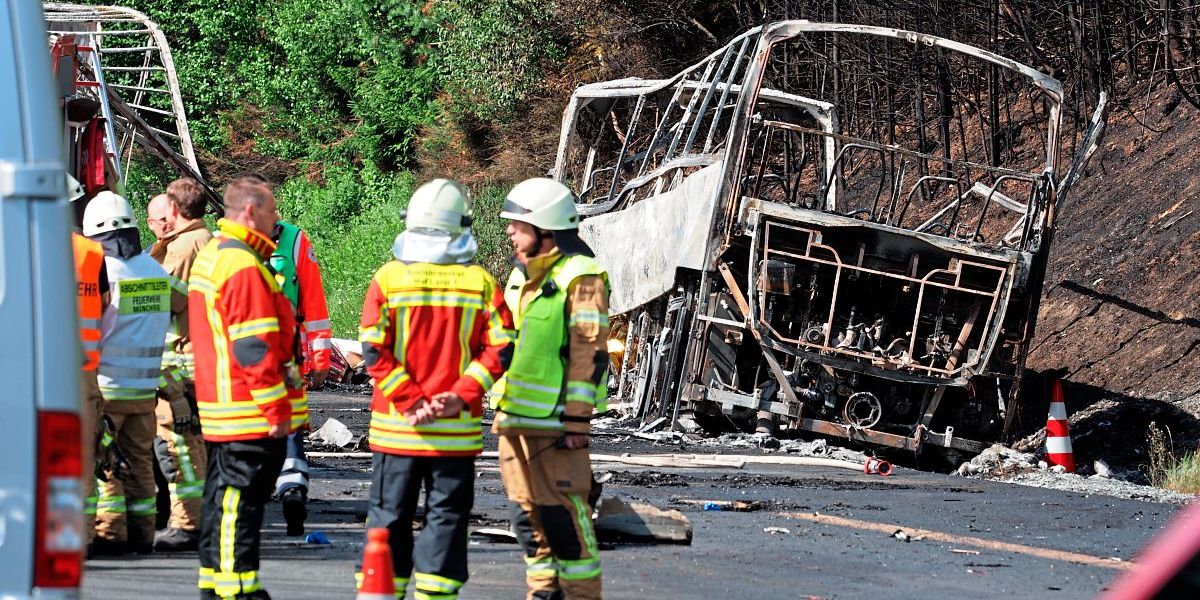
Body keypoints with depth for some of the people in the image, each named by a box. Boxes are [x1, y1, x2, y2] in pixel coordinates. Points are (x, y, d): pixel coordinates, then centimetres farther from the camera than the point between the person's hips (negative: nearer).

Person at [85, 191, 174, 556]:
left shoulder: (103, 271, -13)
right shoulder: (157, 273, 7)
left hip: (105, 386, -6)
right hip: (145, 387, 6)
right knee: (139, 460, 12)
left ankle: (110, 532, -2)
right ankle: (141, 532, 14)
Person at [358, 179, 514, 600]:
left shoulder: (388, 279, -5)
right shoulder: (480, 282, -3)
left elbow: (373, 350, -11)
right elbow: (501, 347, -8)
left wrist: (410, 400, -9)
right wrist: (460, 395, -9)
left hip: (396, 425, 0)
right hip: (457, 429, 0)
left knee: (389, 516, 10)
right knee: (446, 517, 7)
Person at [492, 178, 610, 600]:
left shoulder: (580, 278, -10)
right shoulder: (521, 276, 17)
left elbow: (589, 354, -14)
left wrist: (577, 421, -18)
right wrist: (500, 408, 22)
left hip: (554, 420, -9)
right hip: (514, 418, 9)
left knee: (562, 515, -8)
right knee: (528, 517, 11)